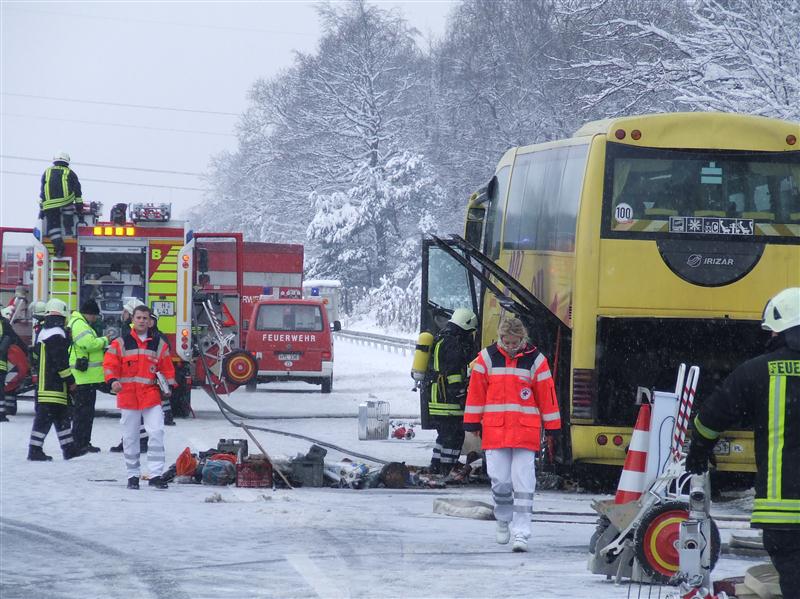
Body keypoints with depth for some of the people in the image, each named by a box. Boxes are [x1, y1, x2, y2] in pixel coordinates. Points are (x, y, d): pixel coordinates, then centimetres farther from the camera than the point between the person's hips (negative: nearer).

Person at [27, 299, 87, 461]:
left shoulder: (43, 332, 16)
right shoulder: (57, 334, -15)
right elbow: (61, 361, -19)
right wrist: (70, 380, -12)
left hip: (42, 384, 10)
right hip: (54, 385, -10)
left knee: (62, 416, 15)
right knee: (45, 417, -8)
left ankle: (68, 447, 20)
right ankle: (35, 450, -8)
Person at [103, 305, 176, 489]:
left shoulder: (158, 344, 9)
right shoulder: (121, 342, 3)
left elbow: (167, 368, 14)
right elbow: (109, 363, 0)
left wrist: (169, 385, -1)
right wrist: (112, 380, -17)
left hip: (151, 396, 1)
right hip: (128, 396, 0)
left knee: (156, 433, -11)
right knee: (130, 438, 6)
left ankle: (155, 474, -9)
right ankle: (132, 475, 16)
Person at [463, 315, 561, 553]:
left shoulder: (535, 360, 2)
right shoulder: (487, 357, 4)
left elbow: (547, 393, 5)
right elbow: (476, 390, 8)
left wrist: (552, 427, 6)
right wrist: (473, 423, 9)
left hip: (526, 432, -1)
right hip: (495, 431, 1)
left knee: (523, 483, -6)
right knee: (500, 481, 2)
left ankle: (521, 533, -5)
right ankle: (503, 521, 27)